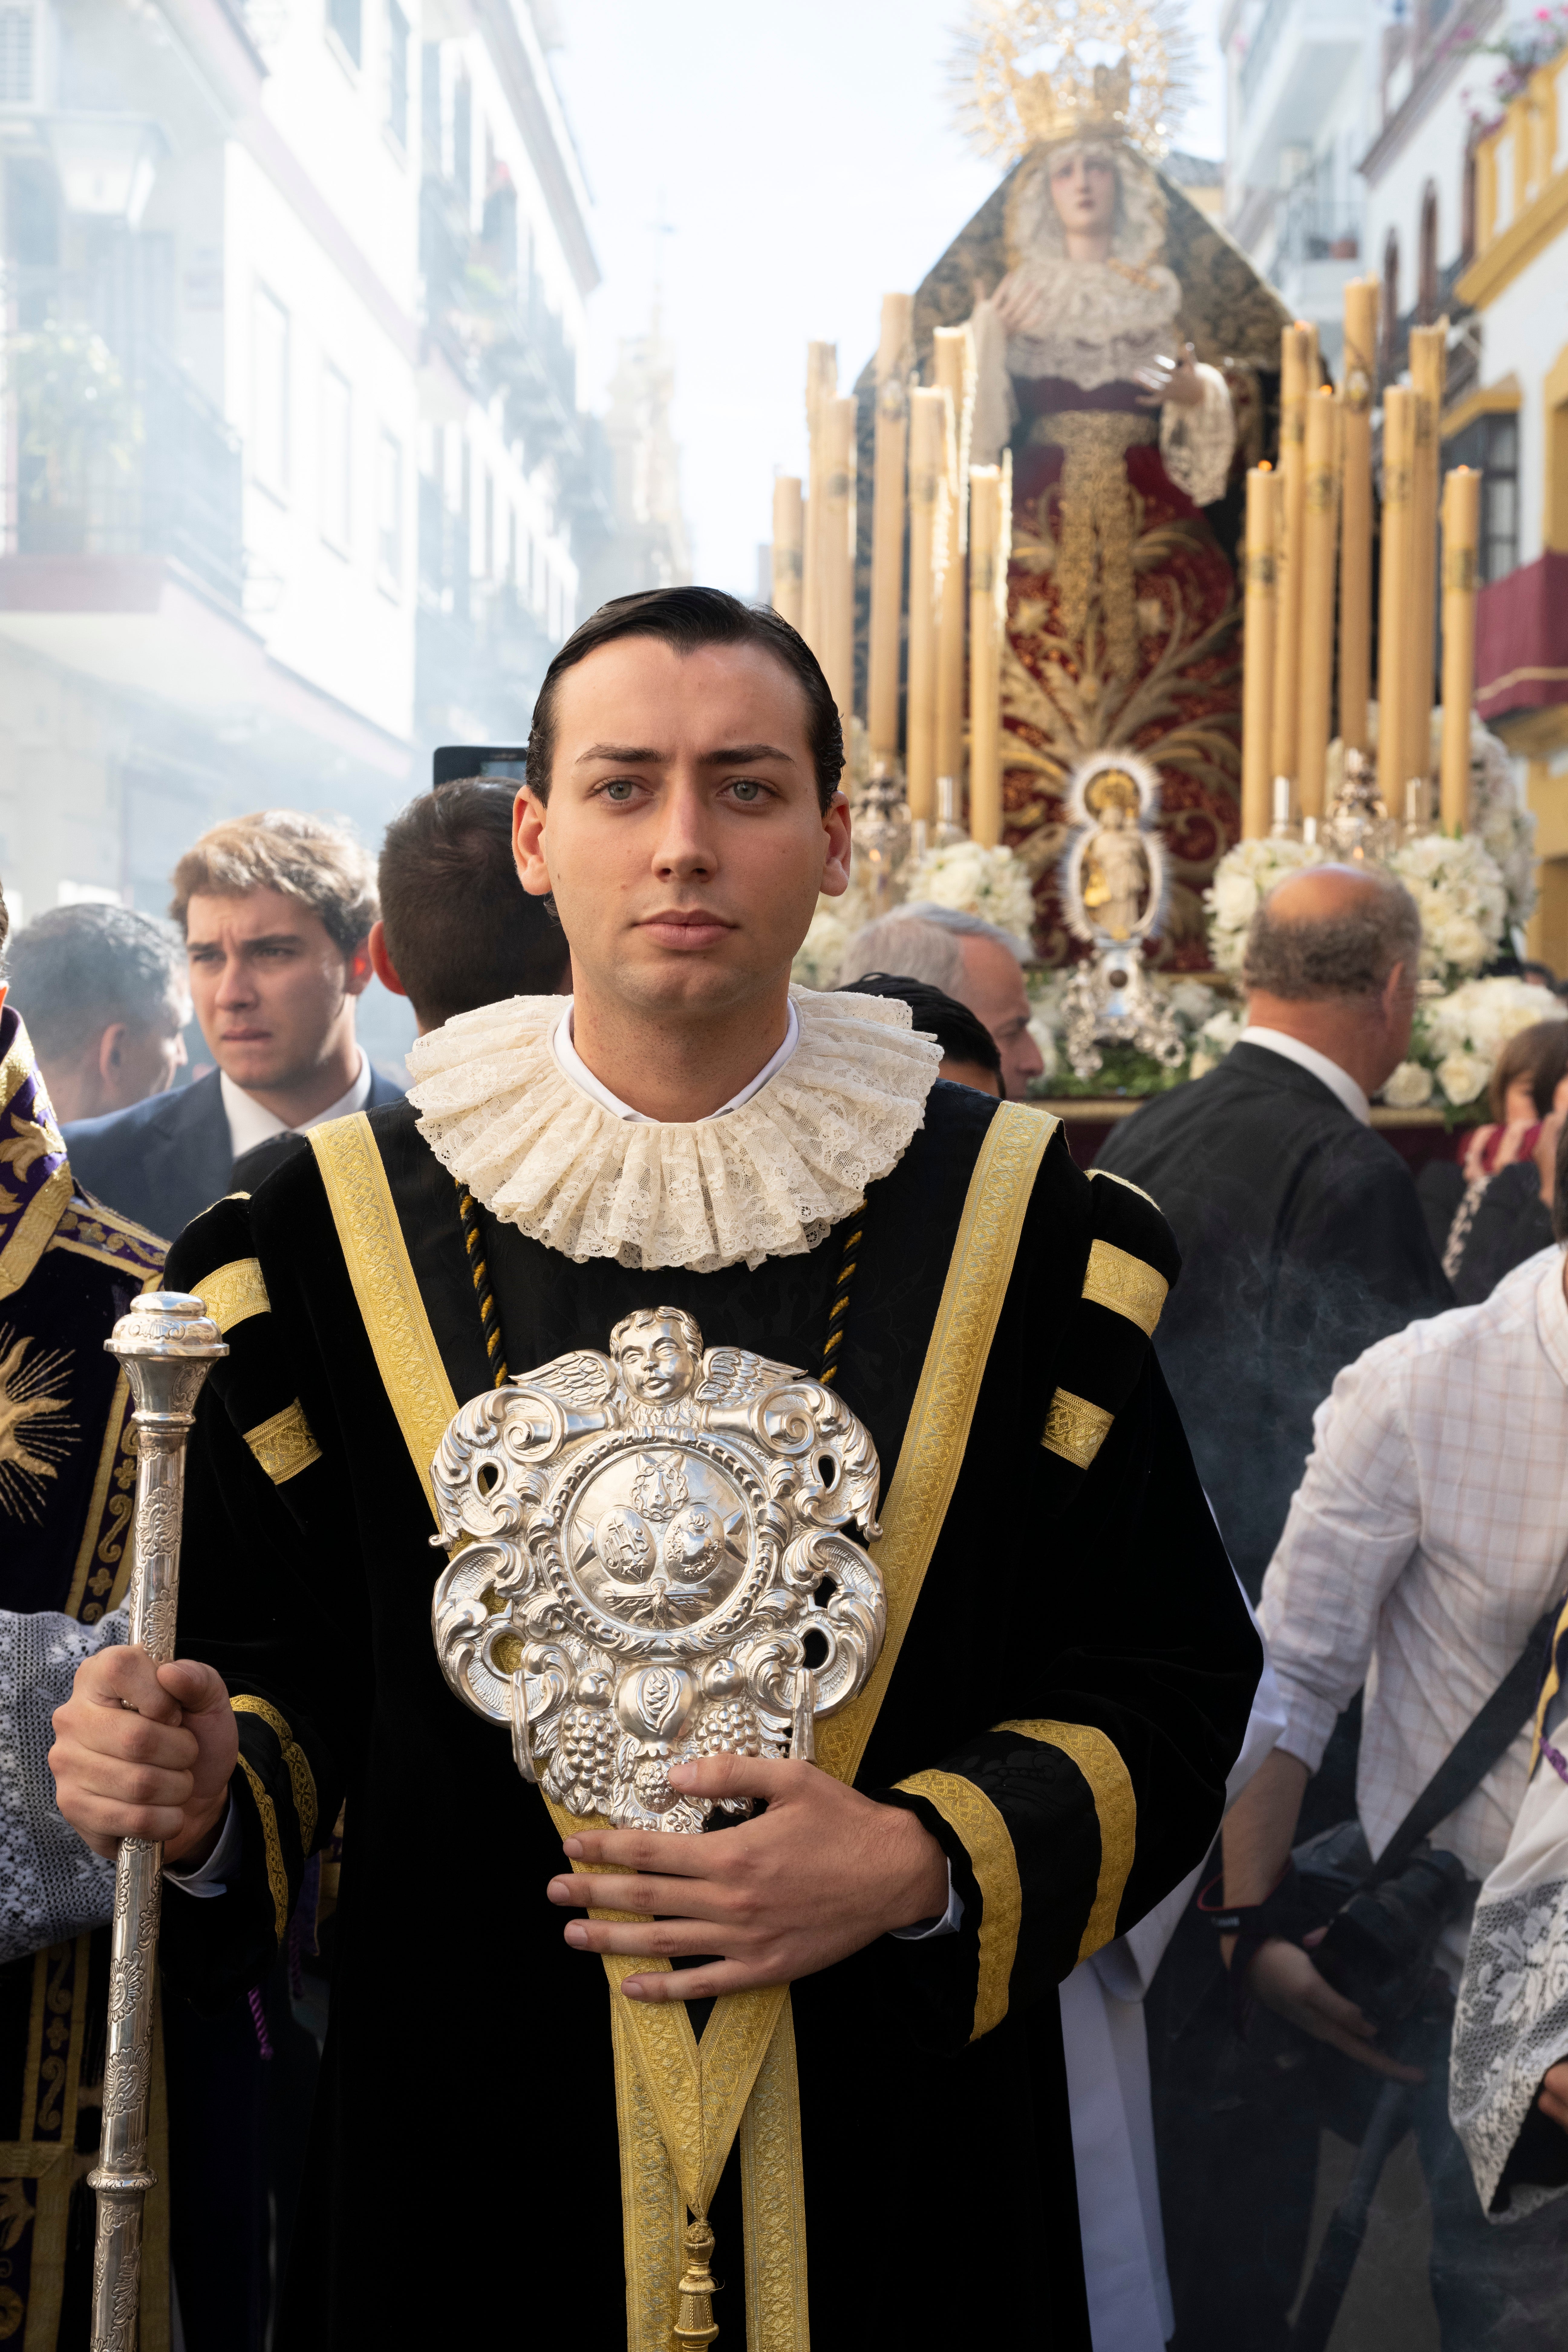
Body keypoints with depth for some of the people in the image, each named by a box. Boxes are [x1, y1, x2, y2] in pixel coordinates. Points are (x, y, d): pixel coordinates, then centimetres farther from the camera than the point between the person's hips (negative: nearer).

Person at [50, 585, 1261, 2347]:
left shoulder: (1017, 1224, -3)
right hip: (467, 2135, 1)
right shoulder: (347, 1227, -1)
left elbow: (1170, 1684, -2)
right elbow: (282, 1659, 3)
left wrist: (929, 1866, -17)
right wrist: (200, 1786, -18)